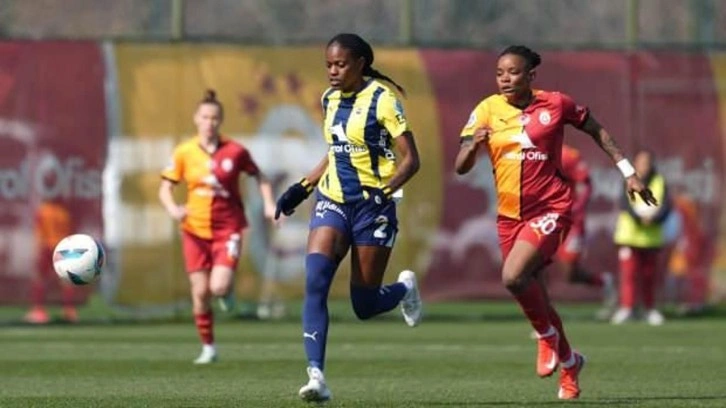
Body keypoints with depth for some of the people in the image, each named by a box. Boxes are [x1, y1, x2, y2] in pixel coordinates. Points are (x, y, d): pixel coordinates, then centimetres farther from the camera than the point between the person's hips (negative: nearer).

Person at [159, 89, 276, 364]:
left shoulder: (235, 151, -5)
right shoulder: (184, 153, -2)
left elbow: (258, 176, 10)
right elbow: (165, 188, 2)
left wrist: (269, 204, -4)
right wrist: (172, 208, -18)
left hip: (227, 228, -2)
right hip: (195, 229, 2)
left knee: (219, 287, -19)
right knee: (200, 292, 0)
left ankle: (227, 290, 20)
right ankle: (208, 349, 15)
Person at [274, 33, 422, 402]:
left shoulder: (382, 100, -11)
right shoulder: (330, 99, 8)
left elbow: (410, 160, -12)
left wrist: (384, 192, -28)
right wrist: (301, 188, 14)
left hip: (373, 207, -5)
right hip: (332, 203, 5)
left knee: (364, 306, 1)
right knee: (314, 284, -18)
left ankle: (404, 289, 36)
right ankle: (316, 376, -22)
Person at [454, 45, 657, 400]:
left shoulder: (556, 105, -5)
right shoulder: (487, 110, -2)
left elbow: (596, 131, 10)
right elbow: (460, 168, -6)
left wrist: (628, 172, 10)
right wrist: (473, 144, -27)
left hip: (550, 208, -4)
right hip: (509, 214, 4)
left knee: (513, 276, -26)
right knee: (532, 294, 11)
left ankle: (547, 335, 1)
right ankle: (569, 362, 33)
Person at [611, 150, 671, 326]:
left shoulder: (659, 182, 6)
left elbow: (665, 207, -1)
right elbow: (625, 204, -10)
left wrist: (654, 219, -20)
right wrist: (639, 218, -26)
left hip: (652, 237, 2)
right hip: (630, 233, -2)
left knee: (649, 275, 7)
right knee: (629, 272, -9)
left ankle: (650, 309, 17)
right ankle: (626, 308, -9)